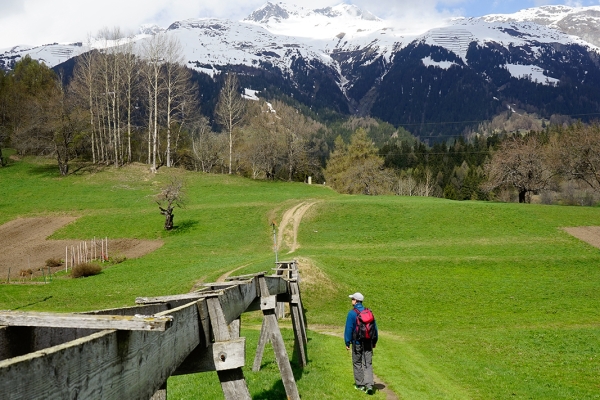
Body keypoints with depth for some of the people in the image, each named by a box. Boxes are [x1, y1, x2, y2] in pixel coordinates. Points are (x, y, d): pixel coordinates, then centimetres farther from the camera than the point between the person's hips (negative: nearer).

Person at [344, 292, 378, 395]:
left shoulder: (352, 313, -11)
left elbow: (348, 329, -11)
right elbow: (374, 327, 11)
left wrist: (347, 343, -3)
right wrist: (374, 341, 20)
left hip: (357, 343, -4)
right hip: (368, 342, 4)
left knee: (357, 364, 11)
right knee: (368, 364, 4)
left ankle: (360, 384, 17)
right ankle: (369, 385, -8)